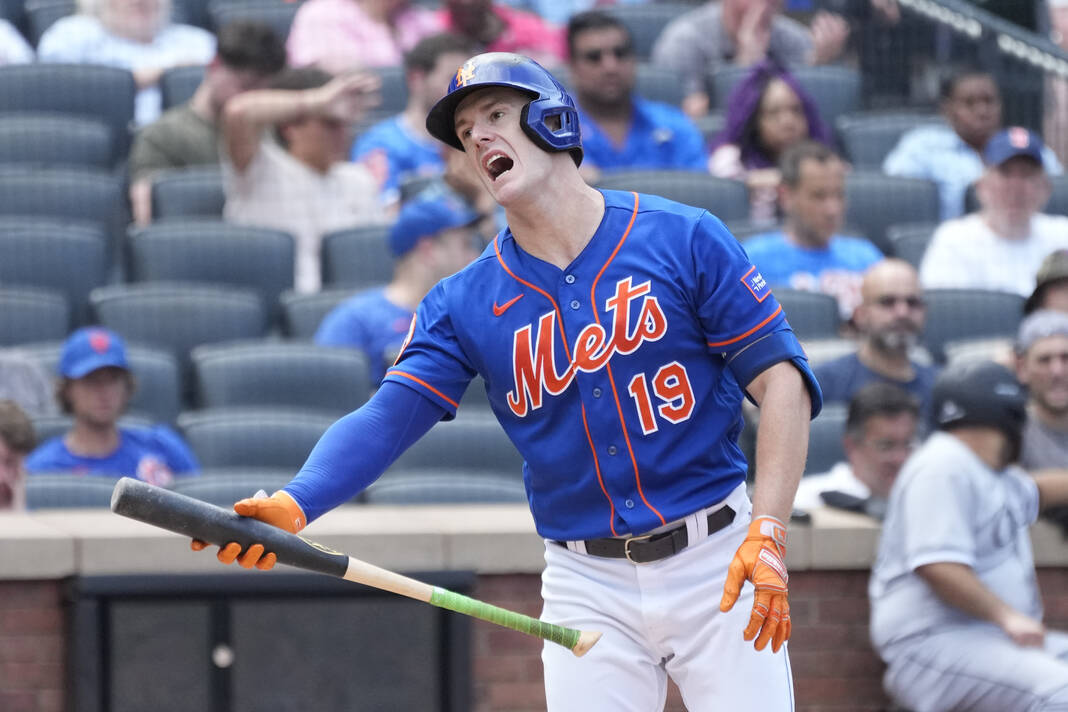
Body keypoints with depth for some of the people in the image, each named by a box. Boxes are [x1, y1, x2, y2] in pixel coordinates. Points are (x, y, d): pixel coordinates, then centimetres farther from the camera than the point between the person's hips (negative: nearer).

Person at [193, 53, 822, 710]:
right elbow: (387, 417, -9)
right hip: (590, 592, 2)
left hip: (714, 562, -2)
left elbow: (781, 380, -5)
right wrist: (295, 505, -29)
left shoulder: (685, 240, -3)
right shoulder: (463, 304, 3)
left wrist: (768, 534, -17)